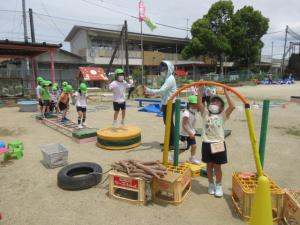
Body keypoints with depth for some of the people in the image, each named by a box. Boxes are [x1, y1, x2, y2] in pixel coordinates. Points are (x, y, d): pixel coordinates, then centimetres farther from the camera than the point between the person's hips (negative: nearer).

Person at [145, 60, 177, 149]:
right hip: (166, 104, 10)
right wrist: (162, 105, 18)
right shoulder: (167, 78, 16)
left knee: (170, 123, -4)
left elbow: (161, 91, -25)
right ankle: (169, 141, 28)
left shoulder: (170, 79, -15)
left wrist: (148, 90, -27)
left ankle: (172, 144, 5)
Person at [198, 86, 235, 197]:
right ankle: (211, 184, 33)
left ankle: (218, 185, 29)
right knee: (209, 166, 15)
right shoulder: (205, 114, 3)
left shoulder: (222, 116, -1)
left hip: (218, 144, -1)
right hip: (207, 144, 2)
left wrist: (226, 93, -15)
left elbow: (232, 106, -14)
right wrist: (200, 91, -15)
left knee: (217, 167, 9)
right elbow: (199, 104, -8)